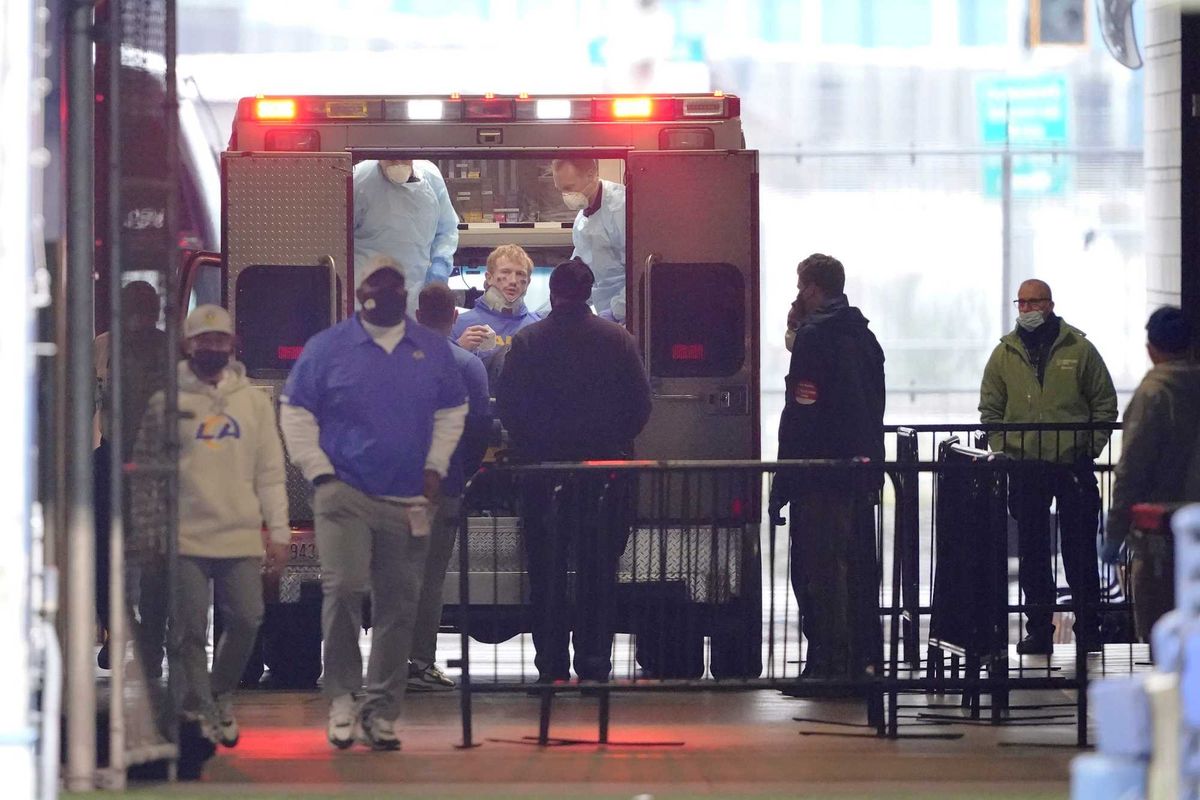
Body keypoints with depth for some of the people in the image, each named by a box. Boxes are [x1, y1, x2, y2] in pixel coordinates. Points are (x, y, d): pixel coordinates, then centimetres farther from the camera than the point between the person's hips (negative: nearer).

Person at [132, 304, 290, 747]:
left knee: (246, 620, -5)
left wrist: (278, 532, 5)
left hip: (242, 536, 2)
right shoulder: (167, 401, 4)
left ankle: (222, 692, 18)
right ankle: (199, 711, 5)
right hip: (185, 537, -2)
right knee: (191, 630, -4)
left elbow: (270, 472, 12)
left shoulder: (253, 400, 11)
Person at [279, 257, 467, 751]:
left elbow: (451, 413, 19)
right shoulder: (326, 348, 2)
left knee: (399, 607, 2)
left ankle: (380, 714, 9)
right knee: (343, 587, -19)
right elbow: (295, 413, 5)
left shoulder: (433, 351, 10)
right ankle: (342, 696, -5)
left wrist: (435, 468, 7)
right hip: (344, 494, -3)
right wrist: (319, 473, -3)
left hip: (408, 501, 3)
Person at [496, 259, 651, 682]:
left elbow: (506, 405, -4)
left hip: (543, 471, -1)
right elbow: (640, 403, -1)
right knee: (598, 572, 6)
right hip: (604, 471, 1)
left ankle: (552, 665, 4)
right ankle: (593, 664, 4)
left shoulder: (527, 341, -4)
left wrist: (528, 447, 11)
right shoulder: (618, 339, -1)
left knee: (547, 572, 6)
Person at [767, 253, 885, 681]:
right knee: (857, 570, 13)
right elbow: (873, 408, 18)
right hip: (862, 473, 8)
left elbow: (800, 415, -16)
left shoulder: (813, 337, -11)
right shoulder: (864, 336, 15)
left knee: (820, 571, -7)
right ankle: (862, 660, 16)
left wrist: (782, 484, -15)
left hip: (820, 474, -8)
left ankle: (828, 665, -9)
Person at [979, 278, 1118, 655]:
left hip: (1074, 466, -2)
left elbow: (1105, 403, 5)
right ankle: (1038, 630, 10)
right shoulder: (1005, 354, 8)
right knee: (1032, 550, 5)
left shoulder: (1078, 349, 2)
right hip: (1025, 468, 2)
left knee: (1080, 549, 0)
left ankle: (1088, 628, 7)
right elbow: (990, 409, 12)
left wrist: (1091, 447, -4)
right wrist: (1002, 449, 0)